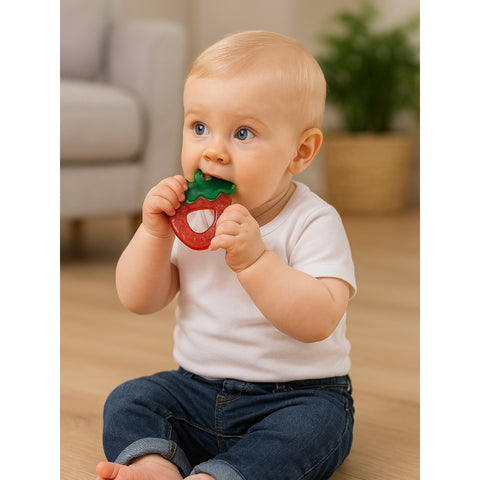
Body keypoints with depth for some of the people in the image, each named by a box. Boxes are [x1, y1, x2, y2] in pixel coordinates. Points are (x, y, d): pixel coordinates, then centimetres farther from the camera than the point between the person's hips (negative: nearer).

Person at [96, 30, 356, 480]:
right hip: (199, 388, 5)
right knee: (127, 401, -11)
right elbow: (139, 301, 1)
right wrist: (154, 234, -16)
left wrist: (253, 259, -36)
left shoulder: (312, 223, -15)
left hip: (297, 394, -5)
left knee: (315, 426, -33)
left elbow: (320, 320, -28)